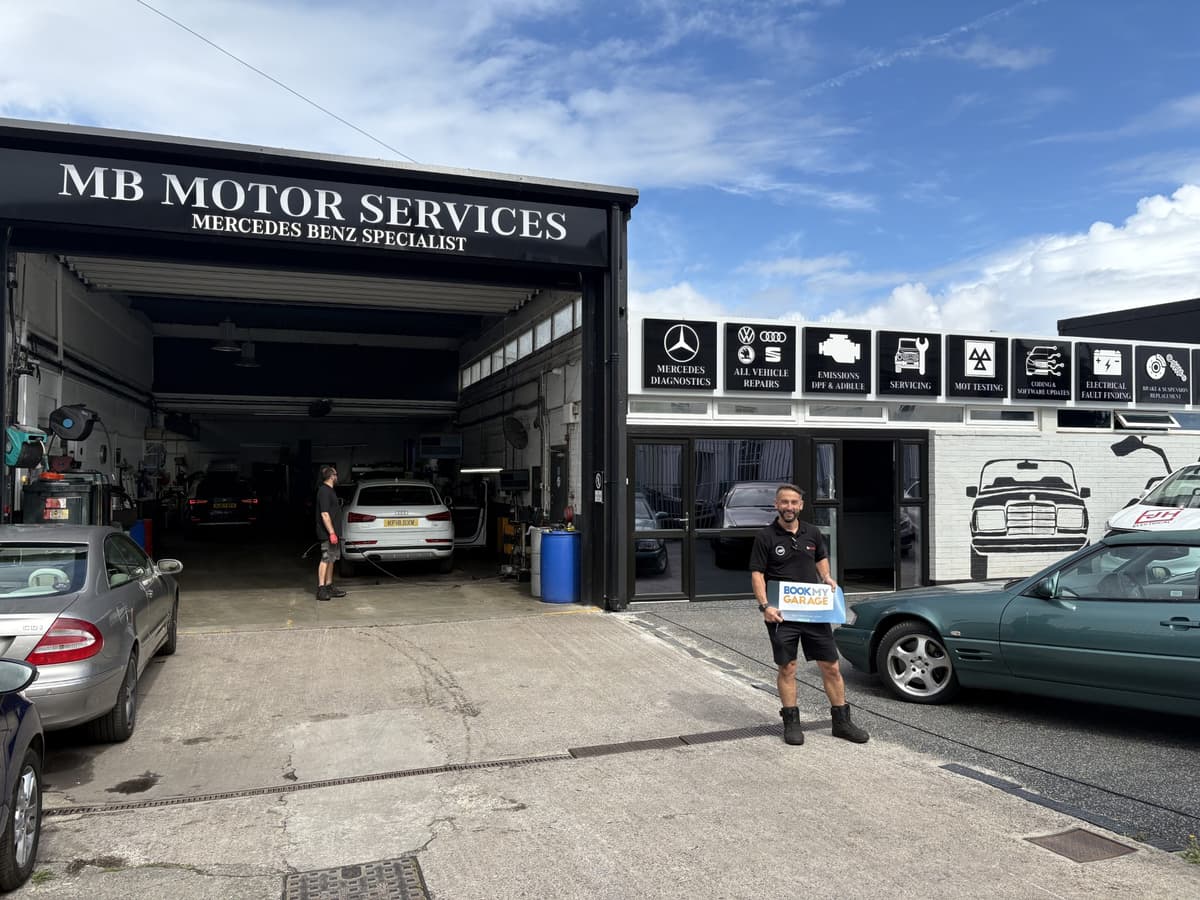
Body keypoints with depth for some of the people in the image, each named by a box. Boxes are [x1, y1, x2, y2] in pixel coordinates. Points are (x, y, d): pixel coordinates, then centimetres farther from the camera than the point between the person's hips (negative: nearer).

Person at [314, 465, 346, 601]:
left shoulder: (329, 490, 16)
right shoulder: (324, 491, -16)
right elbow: (324, 514, -22)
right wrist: (332, 533, -23)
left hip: (331, 533, 10)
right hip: (327, 533, -10)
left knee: (331, 559, 14)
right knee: (326, 560, -8)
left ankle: (329, 587, 20)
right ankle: (321, 589, -7)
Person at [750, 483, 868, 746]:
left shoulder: (813, 533, 8)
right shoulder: (765, 537, -6)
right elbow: (757, 574, -8)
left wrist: (826, 577, 6)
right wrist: (764, 606, -19)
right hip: (782, 614, -3)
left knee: (831, 666, 6)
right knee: (787, 668, 5)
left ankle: (841, 721, 19)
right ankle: (791, 722, 18)